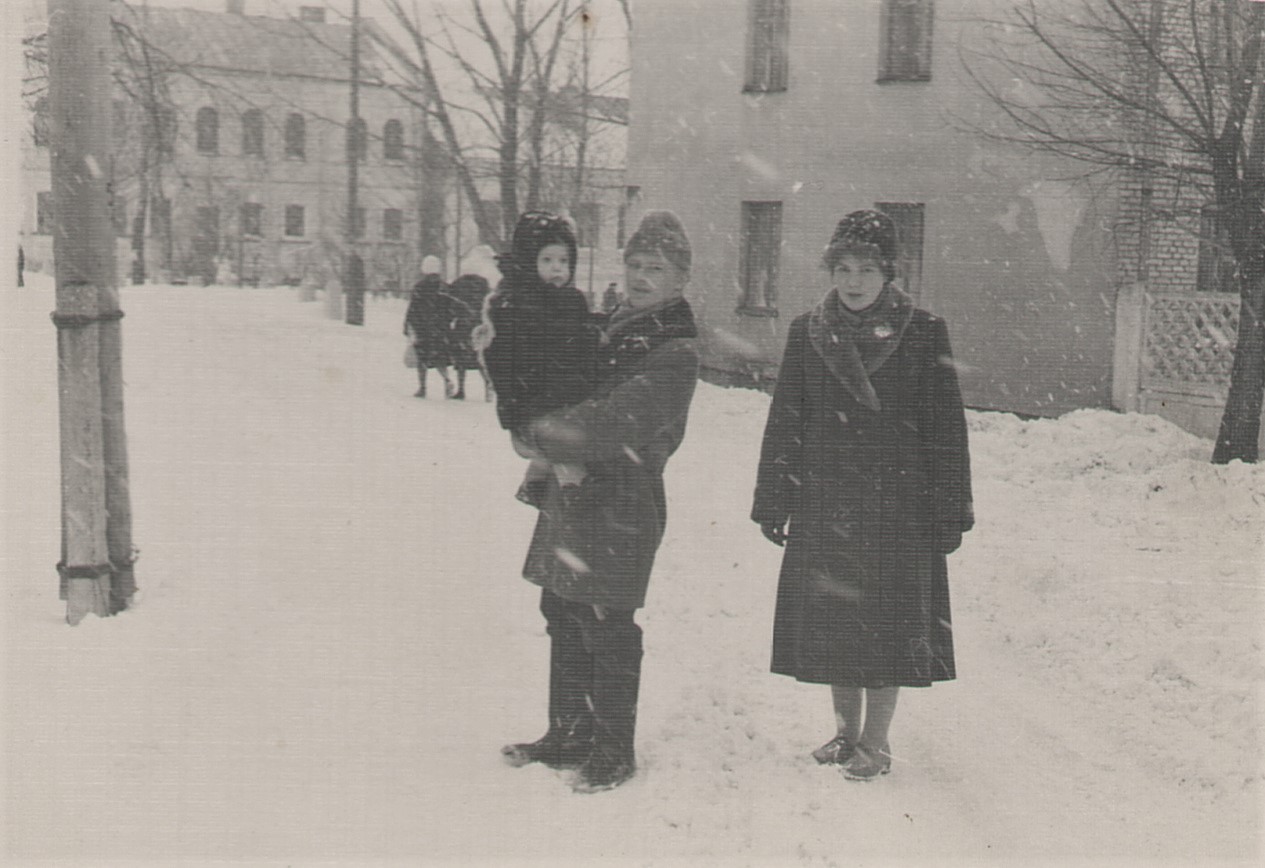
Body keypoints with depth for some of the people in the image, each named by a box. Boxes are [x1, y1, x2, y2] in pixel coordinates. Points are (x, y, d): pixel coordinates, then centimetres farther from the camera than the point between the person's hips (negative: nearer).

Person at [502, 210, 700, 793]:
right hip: (570, 497, 8)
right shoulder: (616, 328, 13)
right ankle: (568, 734, 29)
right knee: (562, 618, 15)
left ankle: (614, 751, 16)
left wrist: (537, 434, -11)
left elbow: (610, 428, -22)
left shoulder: (675, 354, -14)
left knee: (606, 629, 1)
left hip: (621, 506, -8)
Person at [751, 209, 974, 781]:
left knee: (888, 624, 2)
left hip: (897, 505, -3)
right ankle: (846, 731, 27)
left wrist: (950, 512, -3)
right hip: (824, 504, 3)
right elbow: (784, 423, 8)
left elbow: (946, 428, -1)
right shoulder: (808, 333, 5)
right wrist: (774, 501, 6)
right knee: (830, 620, 10)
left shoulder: (923, 335, -3)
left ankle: (876, 742, 17)